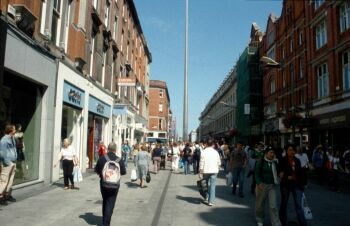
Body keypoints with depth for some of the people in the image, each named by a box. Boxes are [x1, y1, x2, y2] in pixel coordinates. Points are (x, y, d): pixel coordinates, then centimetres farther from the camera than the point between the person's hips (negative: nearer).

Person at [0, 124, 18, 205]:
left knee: (10, 180, 15)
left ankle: (7, 195, 25)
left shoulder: (12, 138, 12)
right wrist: (7, 163, -16)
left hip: (13, 163, 9)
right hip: (7, 163, -9)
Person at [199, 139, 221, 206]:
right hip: (214, 171, 0)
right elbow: (219, 162, 3)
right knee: (212, 185, 3)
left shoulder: (203, 152, -3)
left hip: (205, 171, 0)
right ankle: (211, 201, 0)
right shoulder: (215, 152, 1)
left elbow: (201, 163, -6)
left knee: (206, 184, 18)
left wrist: (200, 172, -1)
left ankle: (206, 198, 22)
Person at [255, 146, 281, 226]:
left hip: (273, 186, 2)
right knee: (260, 204, 12)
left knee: (273, 206, -3)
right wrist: (259, 183, -22)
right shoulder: (260, 162, -7)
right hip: (262, 185, -2)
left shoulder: (275, 162, 5)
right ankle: (259, 219, 34)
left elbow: (277, 172, 19)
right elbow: (257, 173, -9)